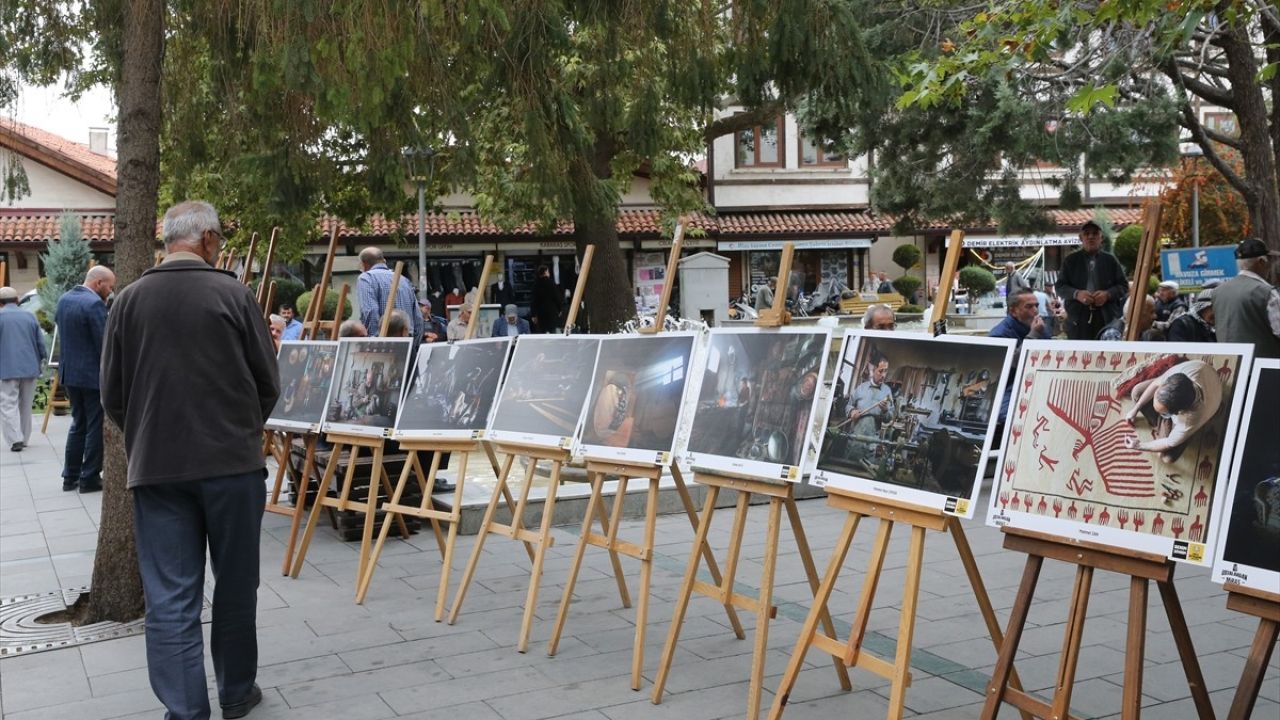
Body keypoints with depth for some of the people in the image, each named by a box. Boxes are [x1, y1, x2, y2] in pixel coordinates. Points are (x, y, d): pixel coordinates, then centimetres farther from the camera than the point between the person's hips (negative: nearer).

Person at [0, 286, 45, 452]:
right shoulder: (29, 316, 7)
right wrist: (39, 362, 21)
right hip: (29, 368, 4)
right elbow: (41, 343, 7)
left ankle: (15, 440, -12)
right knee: (25, 405, 13)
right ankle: (24, 439, 17)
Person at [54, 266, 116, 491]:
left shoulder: (64, 299, 8)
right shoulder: (94, 304, -19)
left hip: (69, 371, 9)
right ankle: (90, 478, 5)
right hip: (93, 374, -9)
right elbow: (104, 343, -19)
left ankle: (70, 476, 20)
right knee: (96, 426, 1)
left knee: (78, 423, 17)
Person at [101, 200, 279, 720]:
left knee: (170, 598, 4)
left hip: (156, 467, 2)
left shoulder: (129, 300, 1)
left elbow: (112, 395, 5)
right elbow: (268, 383, -2)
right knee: (236, 585, 14)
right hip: (232, 462, -1)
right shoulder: (233, 294, -5)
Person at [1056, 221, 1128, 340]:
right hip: (1078, 318, -1)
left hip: (1107, 318, 1)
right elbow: (1060, 286, 7)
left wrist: (1107, 294, -10)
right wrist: (1076, 294, -13)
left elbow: (1124, 285, 10)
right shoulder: (1070, 260, 11)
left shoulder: (1111, 260, 12)